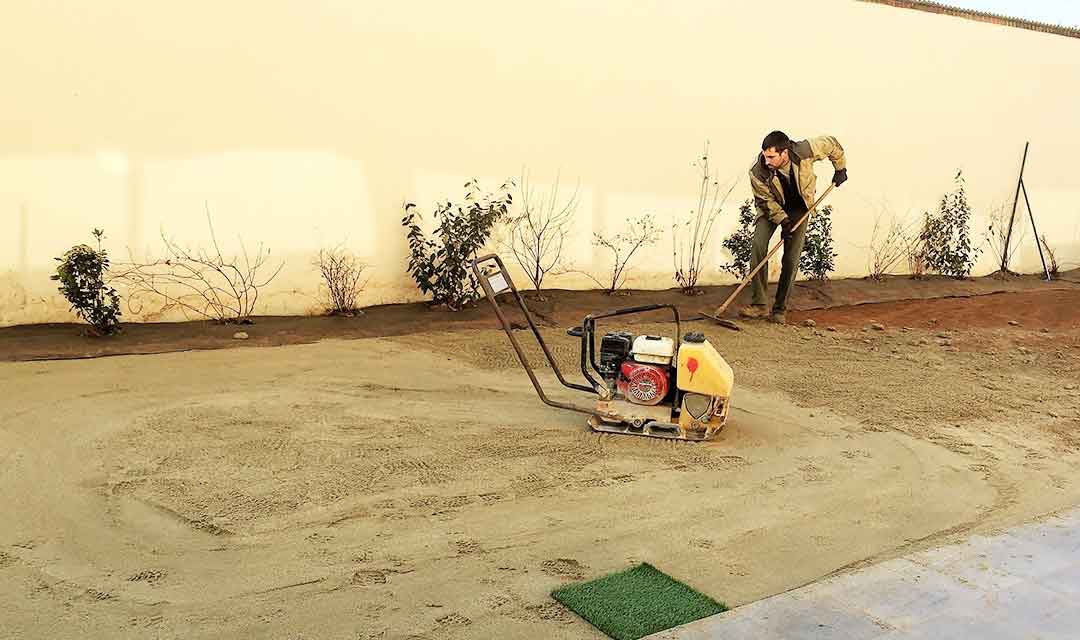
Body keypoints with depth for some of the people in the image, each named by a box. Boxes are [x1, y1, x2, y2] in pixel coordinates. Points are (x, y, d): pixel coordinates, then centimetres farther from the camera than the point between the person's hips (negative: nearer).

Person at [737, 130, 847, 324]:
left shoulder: (805, 151, -30)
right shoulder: (758, 172, -30)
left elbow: (832, 144, -10)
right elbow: (766, 201, -16)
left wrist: (840, 168, 2)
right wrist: (783, 221, -24)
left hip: (799, 207, 0)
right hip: (771, 208, 0)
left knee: (791, 259, -7)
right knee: (758, 245, -22)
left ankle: (780, 309, 4)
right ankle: (758, 304, -18)